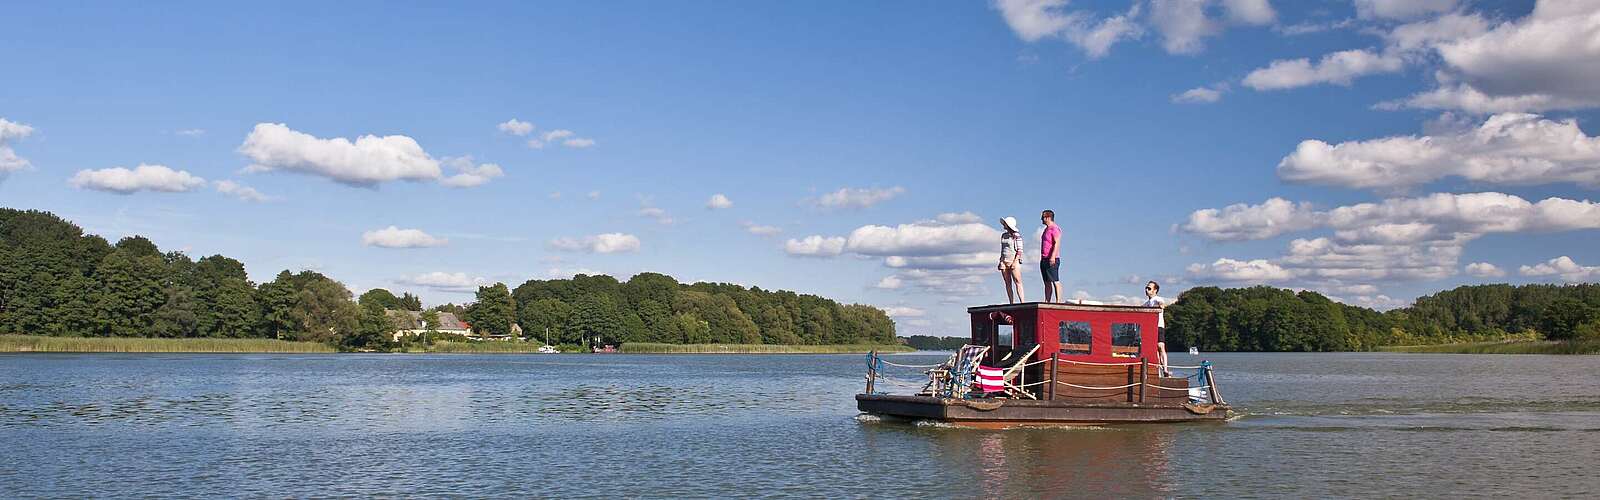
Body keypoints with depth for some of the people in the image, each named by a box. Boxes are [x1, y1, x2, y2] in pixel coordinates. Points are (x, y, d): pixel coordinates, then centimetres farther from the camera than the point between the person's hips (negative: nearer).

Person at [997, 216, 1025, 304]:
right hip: (1004, 261, 7)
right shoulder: (1003, 235, 15)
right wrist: (1000, 261, 12)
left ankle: (1022, 302, -19)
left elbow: (1020, 250, -9)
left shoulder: (1016, 235, -5)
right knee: (1008, 283, 3)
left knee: (1017, 282, -13)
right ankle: (1011, 304, 4)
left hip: (1014, 261, -7)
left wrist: (1015, 262, -17)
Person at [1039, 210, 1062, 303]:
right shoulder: (1047, 229, 21)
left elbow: (1057, 243, -18)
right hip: (1044, 259, 10)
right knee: (1047, 283, 7)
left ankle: (1058, 301, -13)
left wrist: (1053, 256, -27)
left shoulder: (1054, 229, -9)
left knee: (1055, 281, -11)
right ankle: (1047, 302, 6)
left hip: (1052, 260, -10)